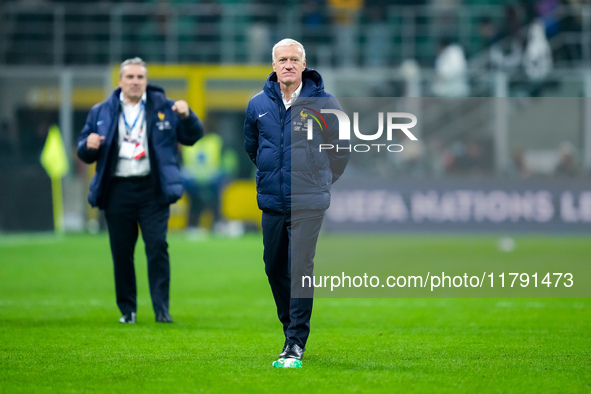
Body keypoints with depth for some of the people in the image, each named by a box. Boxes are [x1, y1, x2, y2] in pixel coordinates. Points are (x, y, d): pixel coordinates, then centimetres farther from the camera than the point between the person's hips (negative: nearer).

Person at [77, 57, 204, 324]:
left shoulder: (163, 108, 9)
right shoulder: (101, 112, 12)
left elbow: (192, 137, 9)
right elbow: (84, 153, 14)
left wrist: (186, 116, -11)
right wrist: (89, 146, -10)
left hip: (152, 189, -1)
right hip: (118, 190, 1)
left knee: (157, 247, -9)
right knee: (121, 252, 4)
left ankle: (162, 309, -6)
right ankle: (127, 310, 15)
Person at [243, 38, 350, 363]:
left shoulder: (323, 103, -5)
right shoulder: (258, 105, 4)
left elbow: (341, 147, 8)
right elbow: (251, 145, 23)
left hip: (309, 202, -4)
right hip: (272, 202, 4)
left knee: (300, 268, -10)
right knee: (275, 268, 9)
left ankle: (297, 341, -5)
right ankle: (290, 327, 26)